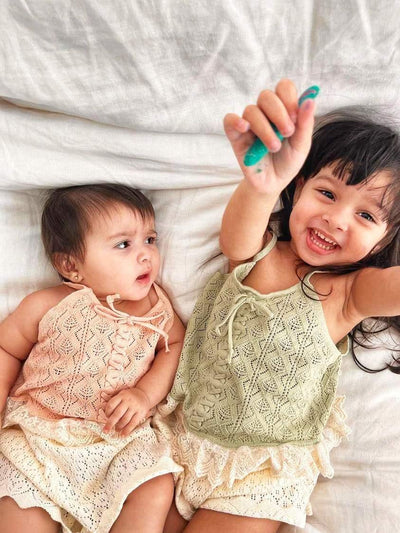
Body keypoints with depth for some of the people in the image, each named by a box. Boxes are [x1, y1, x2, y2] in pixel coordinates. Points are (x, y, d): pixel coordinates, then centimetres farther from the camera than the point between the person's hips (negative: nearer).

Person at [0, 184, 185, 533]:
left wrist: (147, 393, -11)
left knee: (156, 493, -18)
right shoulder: (47, 306, -11)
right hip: (40, 436, -1)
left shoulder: (156, 306, -4)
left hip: (123, 439, 2)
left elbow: (176, 345, 4)